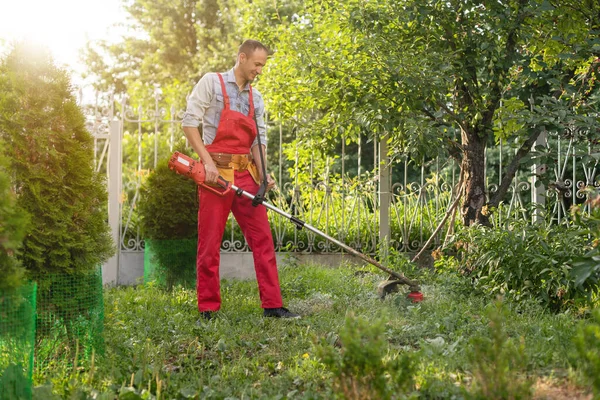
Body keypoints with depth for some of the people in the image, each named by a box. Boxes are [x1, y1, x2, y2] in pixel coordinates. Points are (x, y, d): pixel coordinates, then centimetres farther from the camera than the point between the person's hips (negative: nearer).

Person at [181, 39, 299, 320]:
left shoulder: (256, 98, 16)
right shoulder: (211, 82, -1)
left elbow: (259, 139, 14)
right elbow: (189, 122, -6)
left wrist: (263, 173, -3)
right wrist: (207, 160, -16)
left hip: (245, 174, 6)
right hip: (216, 171, -6)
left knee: (263, 239, 1)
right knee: (210, 243, -1)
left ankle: (272, 305, 4)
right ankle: (208, 308, 7)